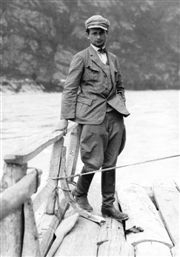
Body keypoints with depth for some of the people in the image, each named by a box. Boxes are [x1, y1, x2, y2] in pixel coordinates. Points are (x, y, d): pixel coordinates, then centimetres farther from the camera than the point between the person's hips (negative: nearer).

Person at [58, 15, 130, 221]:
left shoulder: (113, 59, 18)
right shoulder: (81, 58, 2)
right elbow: (69, 89, -3)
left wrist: (121, 106, 12)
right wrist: (65, 117, -11)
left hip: (114, 115, 5)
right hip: (92, 116, -5)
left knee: (110, 163, 7)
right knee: (94, 162, -7)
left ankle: (108, 206, 17)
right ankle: (80, 194, 20)